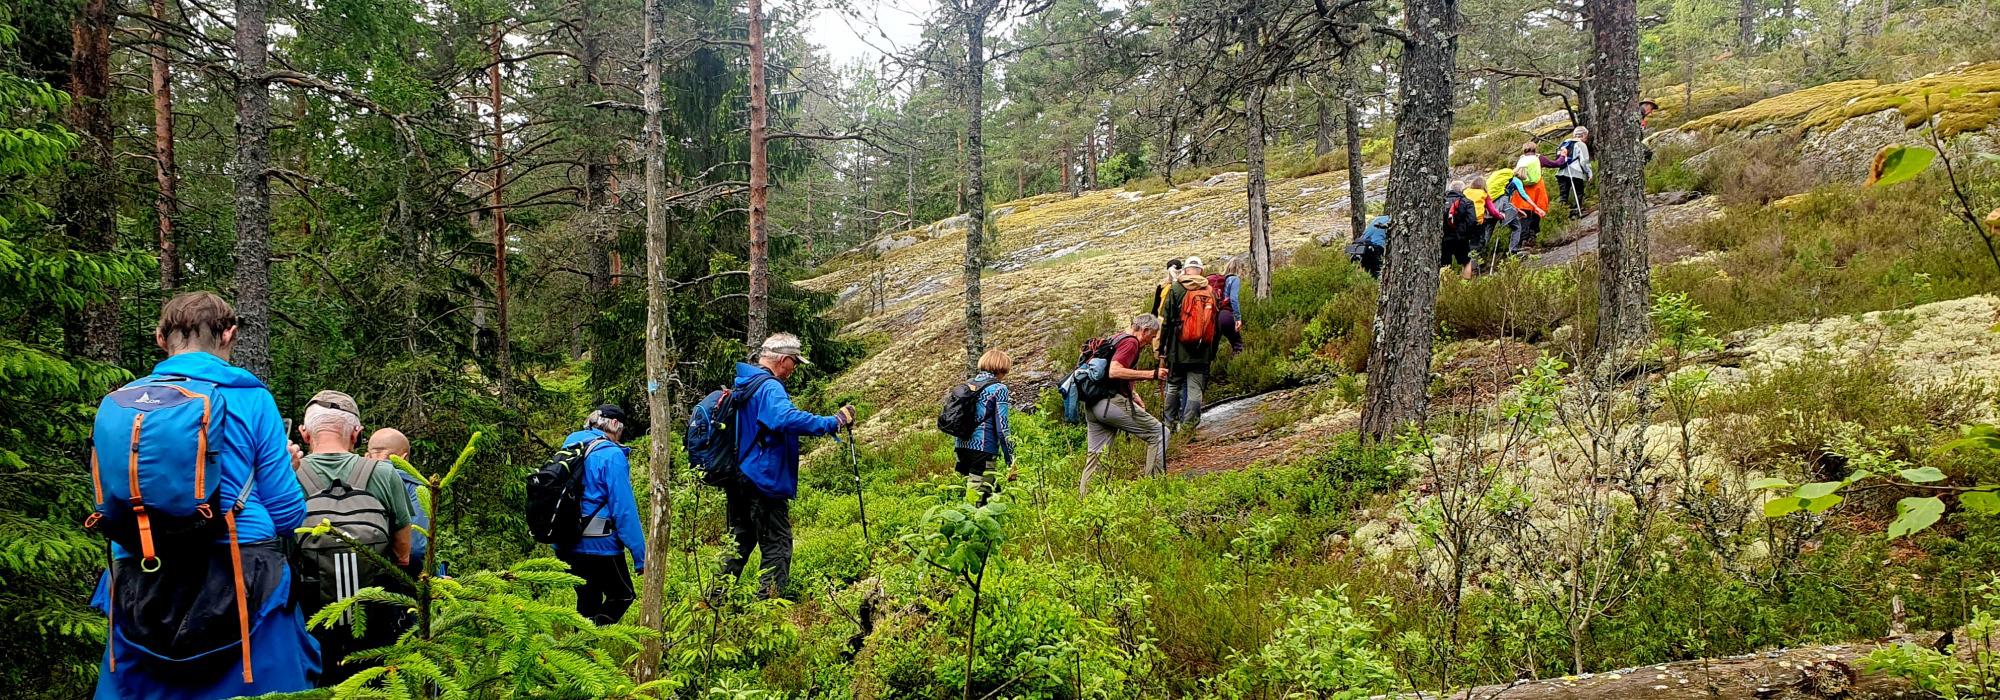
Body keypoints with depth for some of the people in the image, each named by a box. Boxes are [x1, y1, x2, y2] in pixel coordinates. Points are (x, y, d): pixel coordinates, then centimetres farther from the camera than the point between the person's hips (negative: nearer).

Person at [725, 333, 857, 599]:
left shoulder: (742, 384, 13)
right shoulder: (769, 388, -19)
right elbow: (788, 419, -37)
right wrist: (833, 422, -35)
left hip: (736, 478, 10)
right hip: (764, 482, -10)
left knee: (740, 540, 20)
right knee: (777, 545, -1)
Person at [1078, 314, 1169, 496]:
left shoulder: (1115, 339, 24)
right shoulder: (1130, 342, -7)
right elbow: (1114, 372, -22)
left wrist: (1133, 395, 22)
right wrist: (1151, 374, -20)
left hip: (1092, 405, 9)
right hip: (1113, 403, -9)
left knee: (1097, 454, 12)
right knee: (1159, 433, 0)